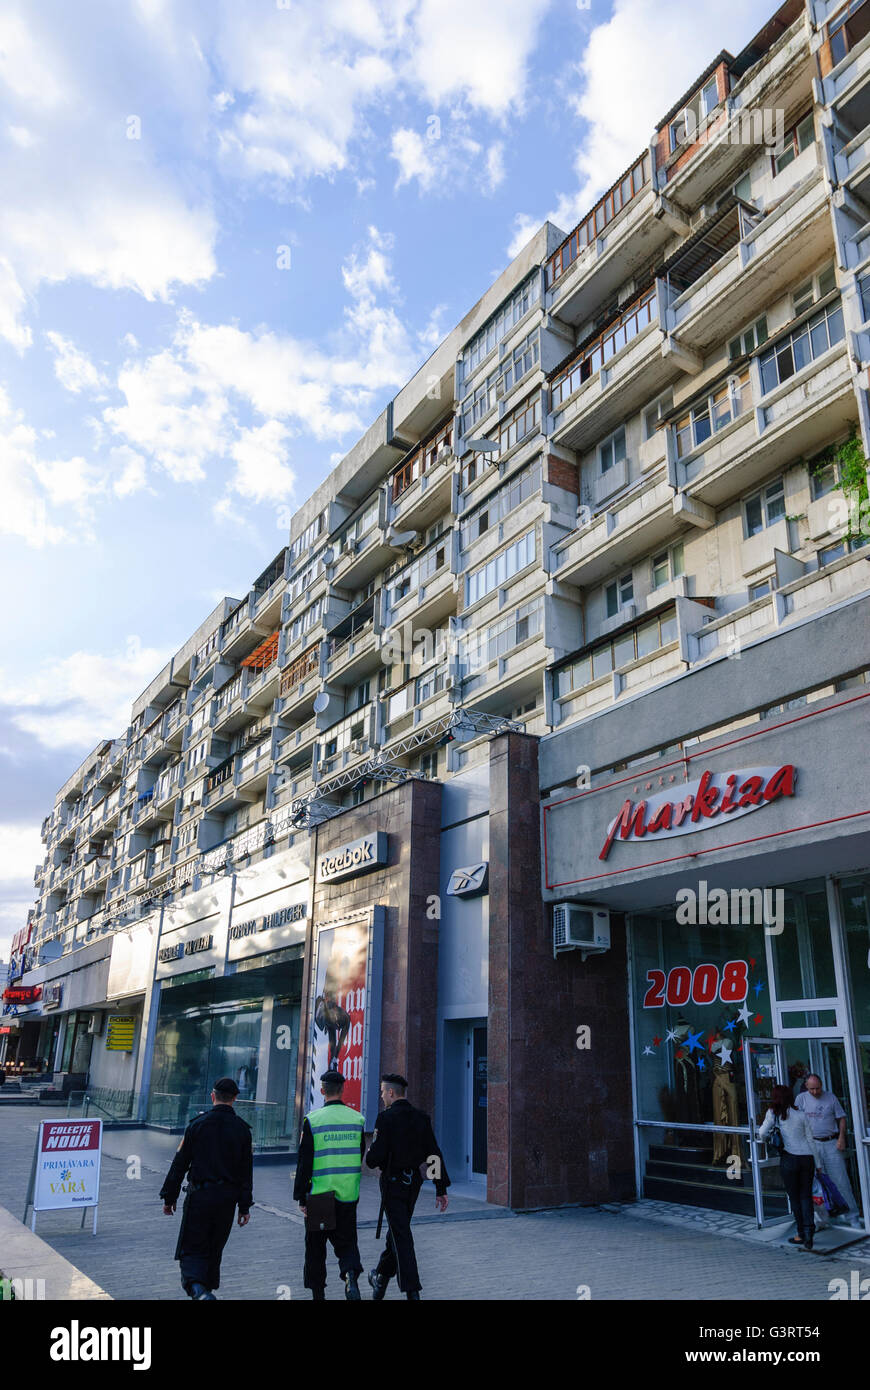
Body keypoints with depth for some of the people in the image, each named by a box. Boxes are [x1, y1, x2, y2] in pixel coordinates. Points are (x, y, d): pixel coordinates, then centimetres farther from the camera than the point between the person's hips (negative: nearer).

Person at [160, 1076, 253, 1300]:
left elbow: (180, 1164, -3)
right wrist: (245, 1206, 7)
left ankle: (197, 1287, -20)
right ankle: (208, 1288, 29)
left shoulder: (197, 1124, -5)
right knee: (214, 1248, 20)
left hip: (199, 1196, -3)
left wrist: (169, 1197, 6)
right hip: (227, 1199, 3)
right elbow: (246, 1171, 1)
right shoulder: (242, 1129, 0)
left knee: (192, 1248, 3)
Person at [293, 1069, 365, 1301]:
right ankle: (351, 1275, -14)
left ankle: (318, 1292, 19)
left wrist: (301, 1196, -3)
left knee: (315, 1245, 15)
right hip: (348, 1195, 2)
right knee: (346, 1241, 11)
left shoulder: (312, 1120, -10)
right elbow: (360, 1157, 10)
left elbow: (304, 1162, -9)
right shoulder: (357, 1118, 1)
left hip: (319, 1194, -2)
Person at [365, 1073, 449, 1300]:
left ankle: (412, 1292, -5)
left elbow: (377, 1156, -19)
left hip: (393, 1183, -6)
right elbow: (434, 1155, 0)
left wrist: (370, 1157, 5)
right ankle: (382, 1278, 38)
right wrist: (441, 1189, 3)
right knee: (397, 1230, 21)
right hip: (414, 1182, 6)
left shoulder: (386, 1118, -15)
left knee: (401, 1237, -1)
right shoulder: (421, 1118, 2)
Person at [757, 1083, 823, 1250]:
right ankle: (809, 1231, -4)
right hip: (807, 1158, 3)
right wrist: (818, 1164, 13)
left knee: (794, 1197, 9)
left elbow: (762, 1133, -8)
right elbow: (811, 1140, 6)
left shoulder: (773, 1113, -1)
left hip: (789, 1159, -3)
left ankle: (802, 1234, 12)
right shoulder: (801, 1115, 6)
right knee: (806, 1195, 9)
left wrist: (765, 1137, 16)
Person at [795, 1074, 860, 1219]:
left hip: (831, 1143, 0)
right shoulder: (801, 1099, 2)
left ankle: (851, 1214, 9)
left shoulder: (830, 1097, 3)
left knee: (840, 1179, -1)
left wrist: (841, 1137, -5)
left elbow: (841, 1118, 6)